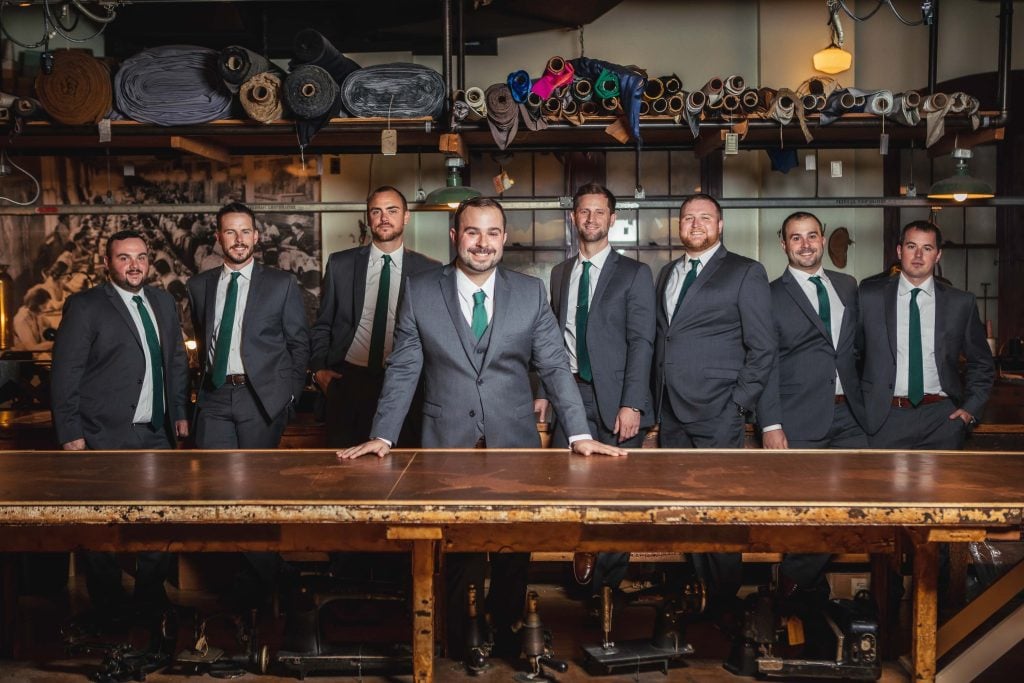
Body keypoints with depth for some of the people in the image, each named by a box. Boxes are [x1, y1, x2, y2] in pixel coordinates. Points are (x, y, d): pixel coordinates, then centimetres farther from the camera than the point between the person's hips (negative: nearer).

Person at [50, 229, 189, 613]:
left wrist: (180, 412, 13)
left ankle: (151, 596, 25)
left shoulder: (163, 303, 11)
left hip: (156, 434, 5)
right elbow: (65, 375, -8)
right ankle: (107, 607, 21)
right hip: (106, 438, -5)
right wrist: (71, 434, -11)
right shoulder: (85, 307, -6)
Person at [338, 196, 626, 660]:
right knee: (455, 548, 6)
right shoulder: (419, 292, 1)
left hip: (515, 445, 1)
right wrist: (382, 436, -8)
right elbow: (402, 371, 1)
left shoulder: (531, 292, 4)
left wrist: (580, 435, -8)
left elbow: (555, 367, 1)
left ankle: (505, 631, 28)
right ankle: (459, 637, 26)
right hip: (448, 445, -1)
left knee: (515, 549, 8)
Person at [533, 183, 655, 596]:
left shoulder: (634, 274, 0)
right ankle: (584, 552, 23)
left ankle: (608, 581, 16)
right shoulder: (560, 273, 15)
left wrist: (631, 404, -15)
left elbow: (641, 342, -7)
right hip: (572, 393, 4)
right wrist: (545, 391, 7)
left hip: (615, 399, -3)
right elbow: (554, 339, 16)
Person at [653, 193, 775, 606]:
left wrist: (739, 407, -9)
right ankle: (697, 591, 20)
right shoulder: (667, 274, 17)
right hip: (671, 415, 5)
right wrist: (656, 402, 9)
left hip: (717, 415, -5)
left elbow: (763, 348, -3)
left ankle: (723, 601, 11)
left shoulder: (745, 273, 0)